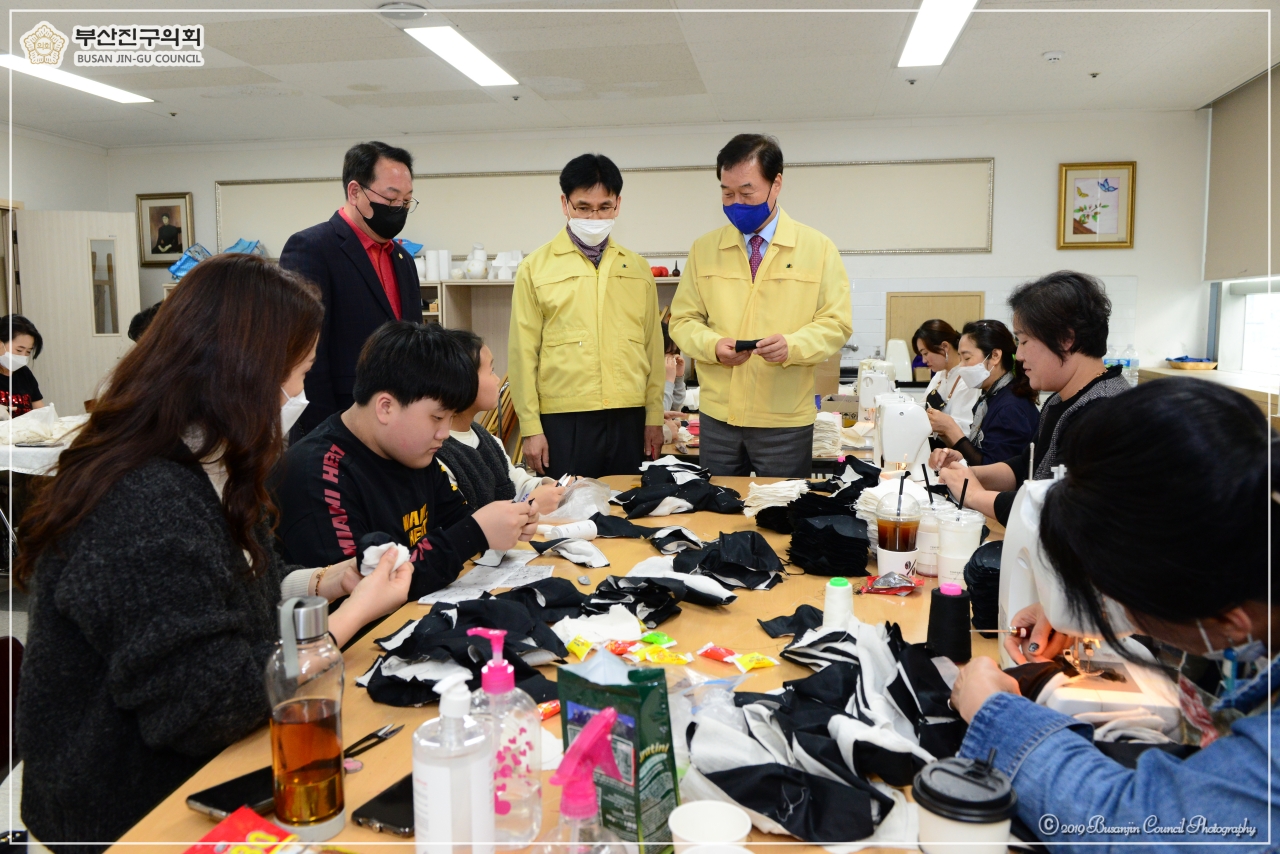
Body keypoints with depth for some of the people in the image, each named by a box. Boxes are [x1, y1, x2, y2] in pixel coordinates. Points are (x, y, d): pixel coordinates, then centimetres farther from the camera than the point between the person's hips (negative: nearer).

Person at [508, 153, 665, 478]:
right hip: (565, 420, -2)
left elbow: (652, 347, 11)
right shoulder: (536, 268, 1)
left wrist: (655, 416, 8)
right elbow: (524, 353, -1)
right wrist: (531, 427, -4)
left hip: (628, 418, 3)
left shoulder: (638, 268, 10)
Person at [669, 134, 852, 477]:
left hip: (786, 421, -1)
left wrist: (792, 345, -20)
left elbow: (837, 323, -1)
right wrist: (713, 344, -14)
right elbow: (682, 320, 7)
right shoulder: (704, 249, 6)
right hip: (717, 417, 2)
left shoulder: (818, 248, 1)